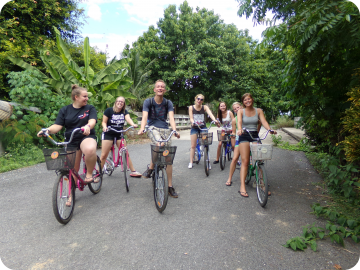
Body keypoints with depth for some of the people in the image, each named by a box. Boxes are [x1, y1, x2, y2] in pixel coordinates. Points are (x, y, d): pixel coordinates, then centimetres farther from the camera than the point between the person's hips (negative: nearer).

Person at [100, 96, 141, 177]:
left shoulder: (124, 112, 1)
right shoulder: (109, 110, -5)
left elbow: (128, 118, -18)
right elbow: (104, 122, -3)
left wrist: (133, 124, -39)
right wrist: (105, 127, -25)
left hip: (119, 134, 3)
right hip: (108, 134, -2)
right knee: (104, 155, -3)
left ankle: (133, 171, 10)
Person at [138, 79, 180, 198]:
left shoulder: (168, 103, 4)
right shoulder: (148, 101, 0)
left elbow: (171, 117, -9)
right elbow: (145, 116, -13)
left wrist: (175, 130, -27)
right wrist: (142, 129, -32)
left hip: (165, 129, 3)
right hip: (152, 128, -2)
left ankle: (170, 186, 10)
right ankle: (150, 168, -11)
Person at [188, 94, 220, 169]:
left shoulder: (205, 107, -5)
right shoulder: (191, 107, -5)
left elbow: (210, 114, -23)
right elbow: (191, 118, -13)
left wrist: (215, 120, -43)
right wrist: (193, 122, -37)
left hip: (203, 127, 0)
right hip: (194, 128, 0)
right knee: (193, 146, 1)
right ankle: (191, 162, 12)